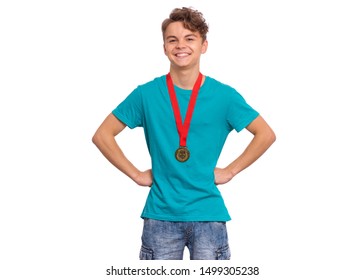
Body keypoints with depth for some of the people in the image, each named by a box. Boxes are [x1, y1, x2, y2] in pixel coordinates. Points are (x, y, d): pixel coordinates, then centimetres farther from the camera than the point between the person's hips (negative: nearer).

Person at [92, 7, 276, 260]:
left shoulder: (224, 95, -2)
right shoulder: (146, 94, -1)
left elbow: (266, 134, 6)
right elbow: (103, 135, 5)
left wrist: (230, 171, 0)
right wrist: (136, 174, -1)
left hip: (208, 214, 0)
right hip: (160, 215, 0)